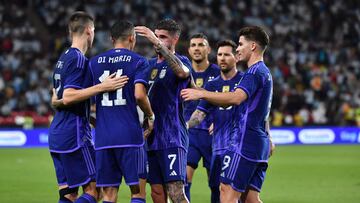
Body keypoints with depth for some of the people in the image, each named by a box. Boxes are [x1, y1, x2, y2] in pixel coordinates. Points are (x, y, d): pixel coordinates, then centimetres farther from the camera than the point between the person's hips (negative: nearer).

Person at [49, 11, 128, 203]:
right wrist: (102, 87, -23)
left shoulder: (63, 58, 16)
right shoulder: (78, 59, -12)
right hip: (74, 134, -9)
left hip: (57, 135, 9)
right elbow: (68, 97, -20)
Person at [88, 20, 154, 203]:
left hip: (103, 137, 4)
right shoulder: (138, 61, 0)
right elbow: (139, 95, -13)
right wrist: (150, 116, 3)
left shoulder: (94, 62, 12)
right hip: (130, 135, -3)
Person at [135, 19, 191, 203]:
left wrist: (158, 43, -34)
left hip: (172, 138, -7)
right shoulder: (149, 64, 16)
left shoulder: (181, 61, -4)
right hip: (151, 137, 7)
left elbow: (181, 71, -30)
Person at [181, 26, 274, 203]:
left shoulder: (254, 72, -11)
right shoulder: (265, 72, 22)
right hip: (260, 143, 10)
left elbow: (236, 98, -27)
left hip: (245, 141, -10)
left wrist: (201, 93, -26)